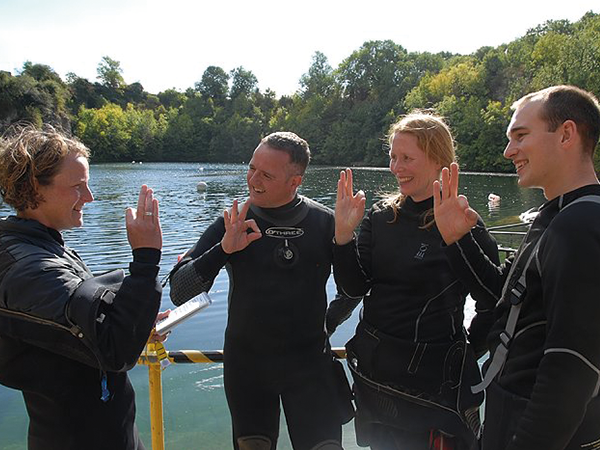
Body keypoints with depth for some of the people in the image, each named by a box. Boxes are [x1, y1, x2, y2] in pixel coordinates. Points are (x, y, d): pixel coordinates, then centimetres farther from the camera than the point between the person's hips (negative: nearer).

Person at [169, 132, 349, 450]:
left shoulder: (324, 222, -8)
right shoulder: (231, 224, -6)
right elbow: (179, 292, -12)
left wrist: (327, 321, -9)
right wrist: (223, 250, -24)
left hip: (308, 362, -1)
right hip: (245, 363, 1)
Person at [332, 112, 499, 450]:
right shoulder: (381, 216, -1)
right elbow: (354, 288, -4)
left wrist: (467, 352, -2)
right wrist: (343, 233, -15)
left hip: (431, 379, -5)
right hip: (373, 369, 5)